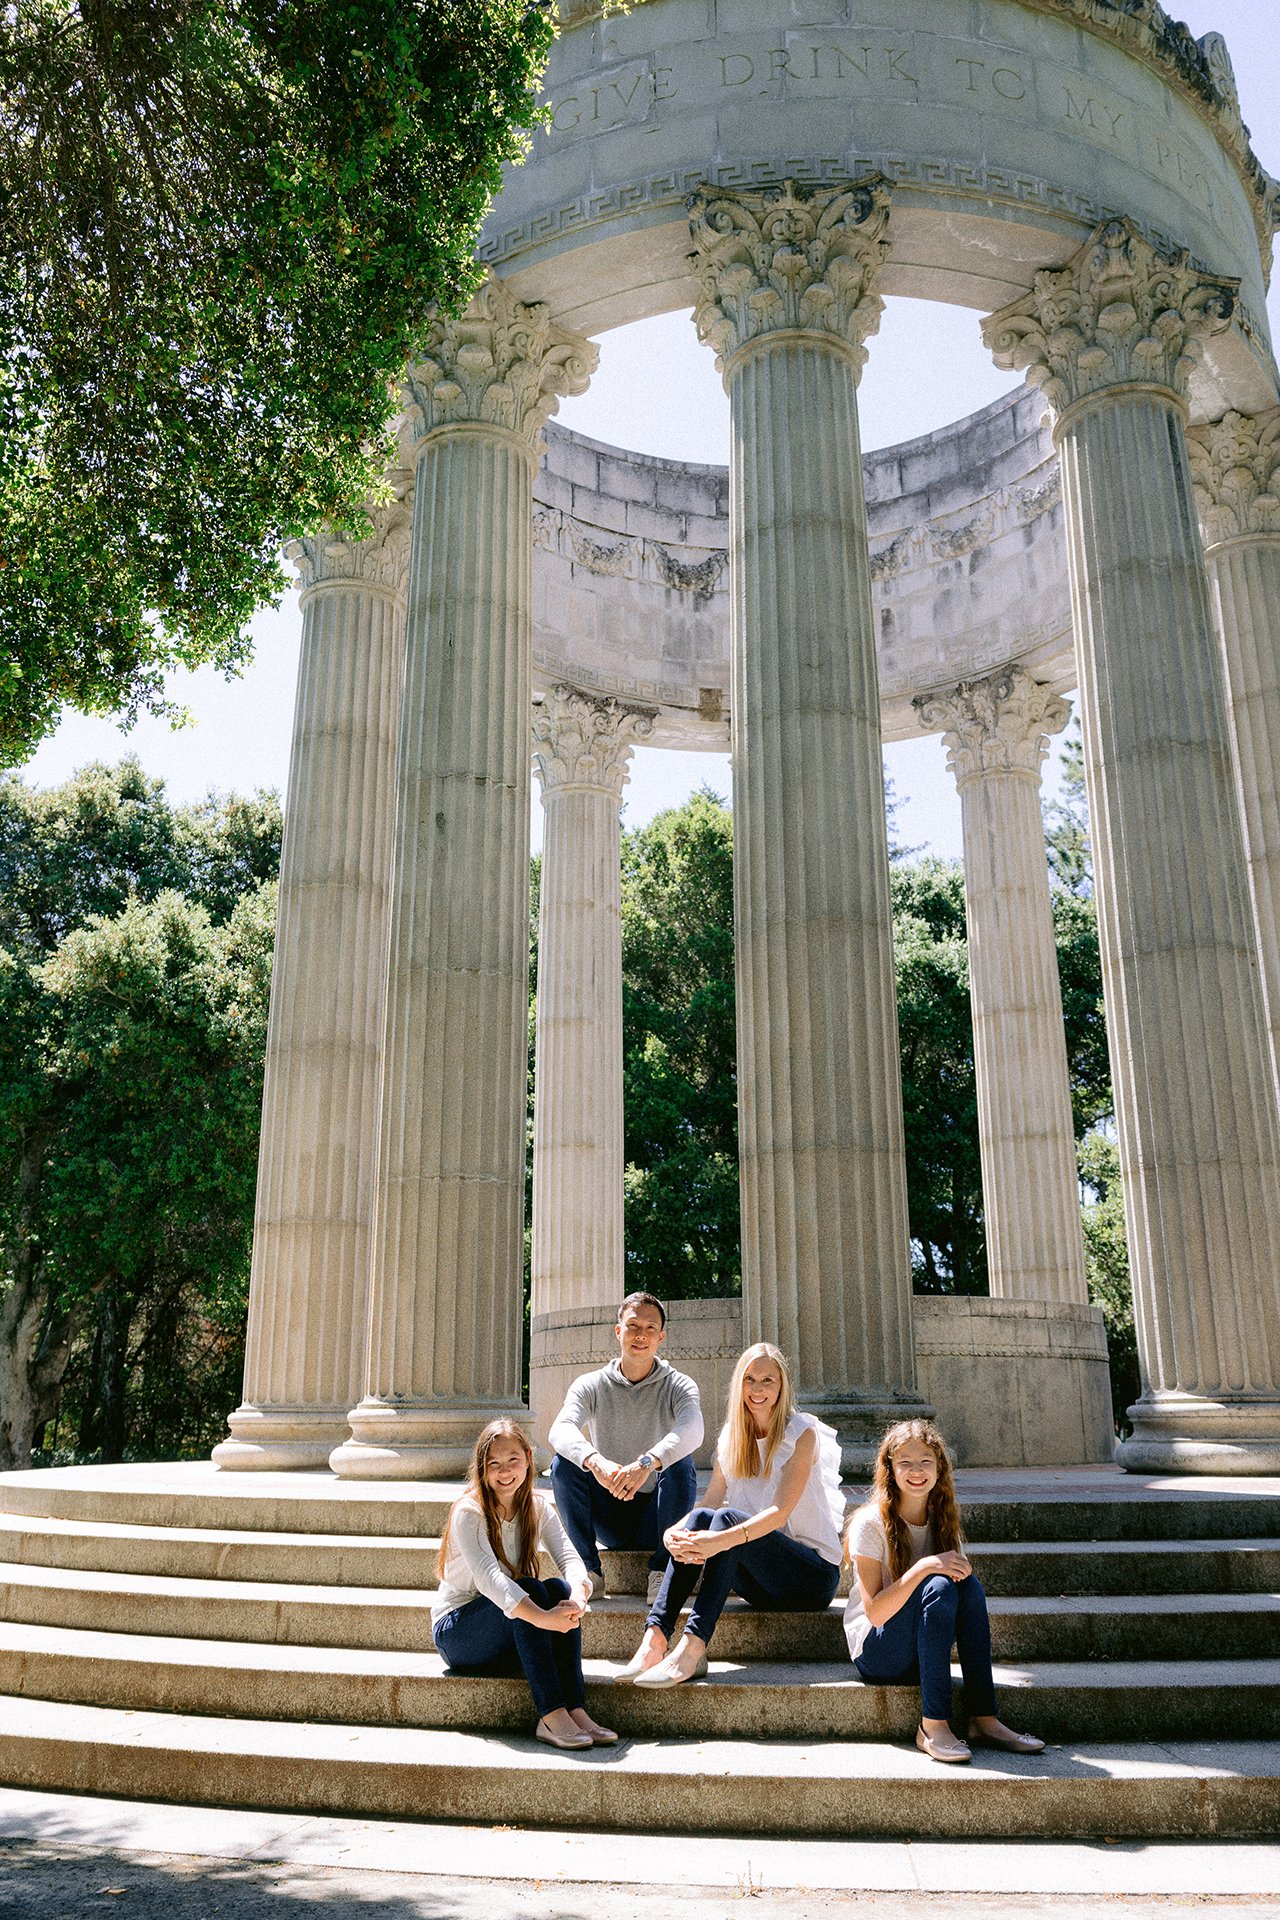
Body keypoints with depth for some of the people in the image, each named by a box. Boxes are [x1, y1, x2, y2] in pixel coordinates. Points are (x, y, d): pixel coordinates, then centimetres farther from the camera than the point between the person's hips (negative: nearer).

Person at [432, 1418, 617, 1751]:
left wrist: (577, 1598, -39)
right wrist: (542, 1617, -49)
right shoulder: (468, 1512, -17)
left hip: (510, 1641, 5)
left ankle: (575, 1710, -31)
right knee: (530, 1590, -31)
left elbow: (569, 1558, -15)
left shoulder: (538, 1509, 0)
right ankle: (552, 1715, -37)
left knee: (559, 1590, -25)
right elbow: (488, 1575, -34)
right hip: (456, 1632, -5)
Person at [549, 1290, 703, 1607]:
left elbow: (692, 1430, -28)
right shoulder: (592, 1385, -1)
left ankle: (662, 1571, -14)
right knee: (564, 1462, -20)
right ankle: (588, 1570, -13)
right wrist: (595, 1462, -45)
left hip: (655, 1517, -1)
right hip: (608, 1519, 1)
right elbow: (560, 1430, -23)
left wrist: (647, 1463, -48)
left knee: (680, 1464, -28)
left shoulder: (678, 1386, -4)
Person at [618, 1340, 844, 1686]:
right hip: (758, 1581, 5)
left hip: (813, 1574, -5)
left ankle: (693, 1648, -41)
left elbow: (781, 1511, -21)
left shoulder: (803, 1433, -9)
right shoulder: (731, 1438, 8)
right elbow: (710, 1502, -2)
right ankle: (654, 1638, -33)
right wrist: (672, 1533, -24)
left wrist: (723, 1539, -37)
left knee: (727, 1518, -30)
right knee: (700, 1518, -23)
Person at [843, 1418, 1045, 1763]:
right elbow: (875, 1612, -21)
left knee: (970, 1585, -22)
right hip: (875, 1652, -5)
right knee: (938, 1587, -30)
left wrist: (961, 1571, -22)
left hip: (921, 1651, 5)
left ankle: (984, 1718, -21)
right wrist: (925, 1566, -31)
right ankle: (932, 1727, -29)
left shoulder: (943, 1521, 4)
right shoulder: (871, 1523, -15)